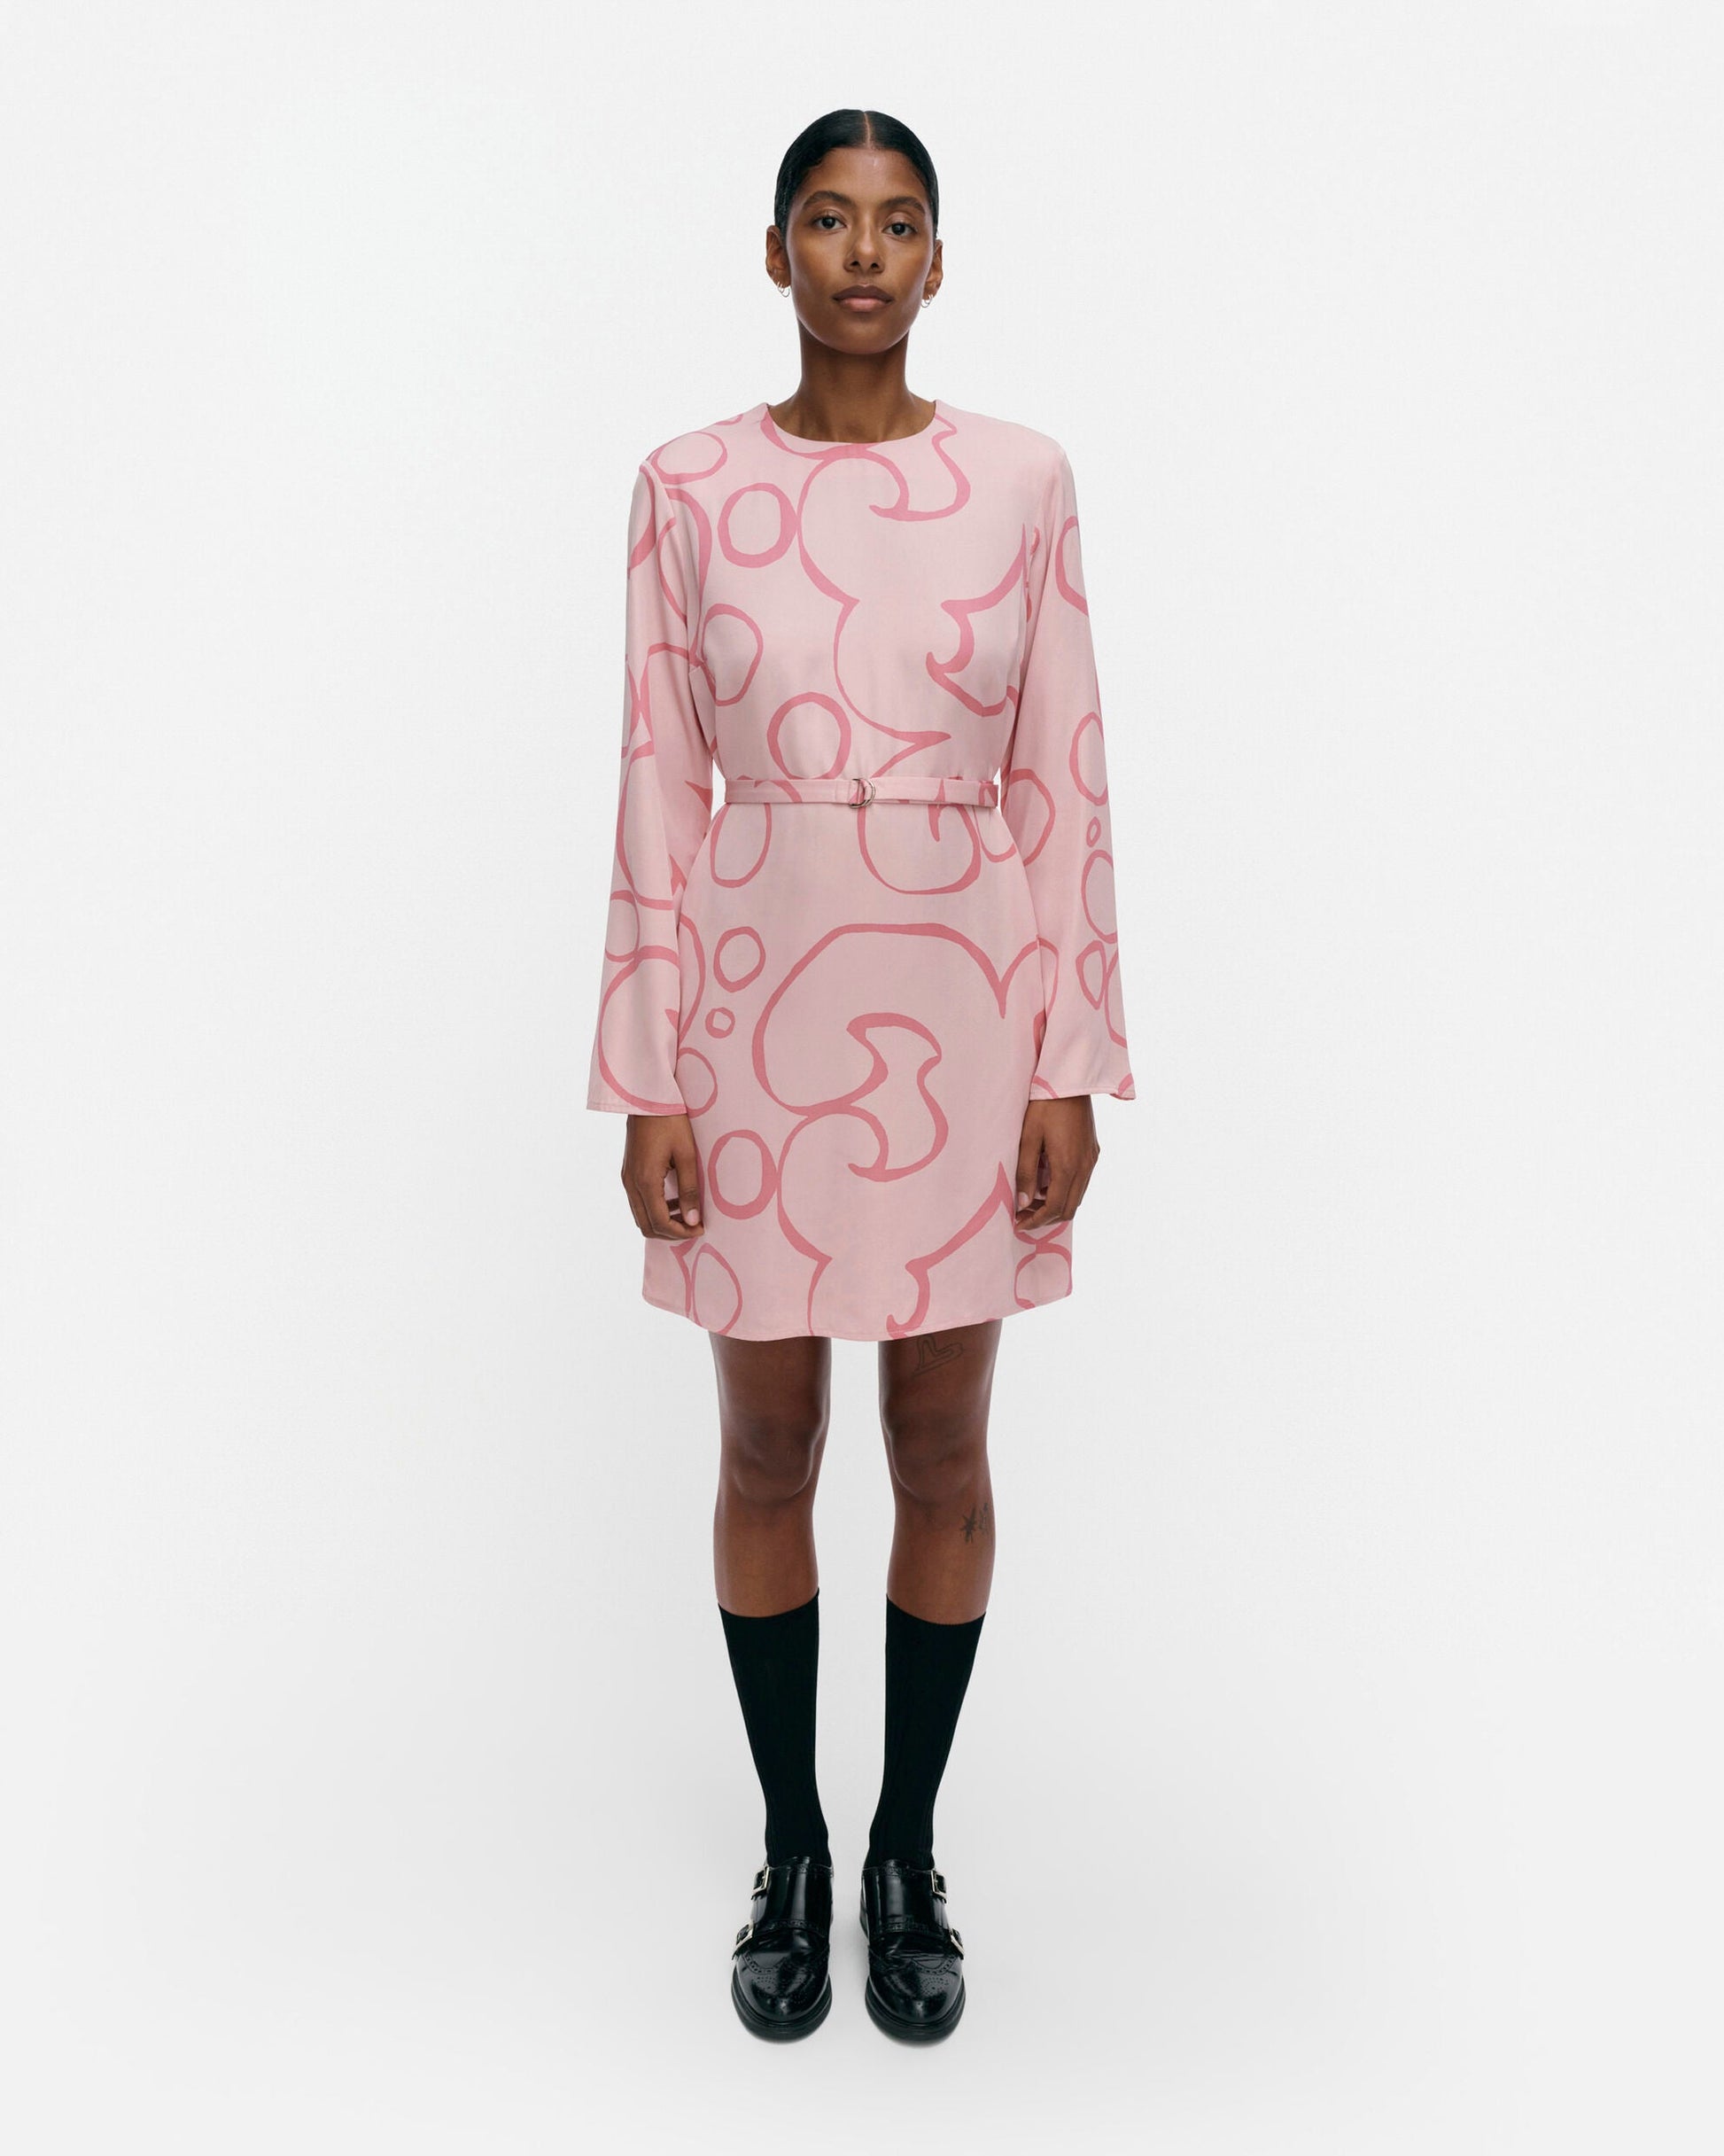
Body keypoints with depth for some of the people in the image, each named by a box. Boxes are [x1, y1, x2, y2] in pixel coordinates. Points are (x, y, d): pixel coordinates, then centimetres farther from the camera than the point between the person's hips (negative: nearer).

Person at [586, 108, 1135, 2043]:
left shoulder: (1021, 479, 2)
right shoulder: (689, 485, 1)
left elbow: (1063, 783, 1)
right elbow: (663, 790, -1)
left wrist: (1072, 1062, -4)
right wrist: (649, 1080, -4)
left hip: (961, 1012, 1)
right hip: (761, 1011, 0)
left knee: (943, 1451, 10)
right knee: (767, 1450, 10)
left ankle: (907, 1850, 32)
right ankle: (789, 1850, 32)